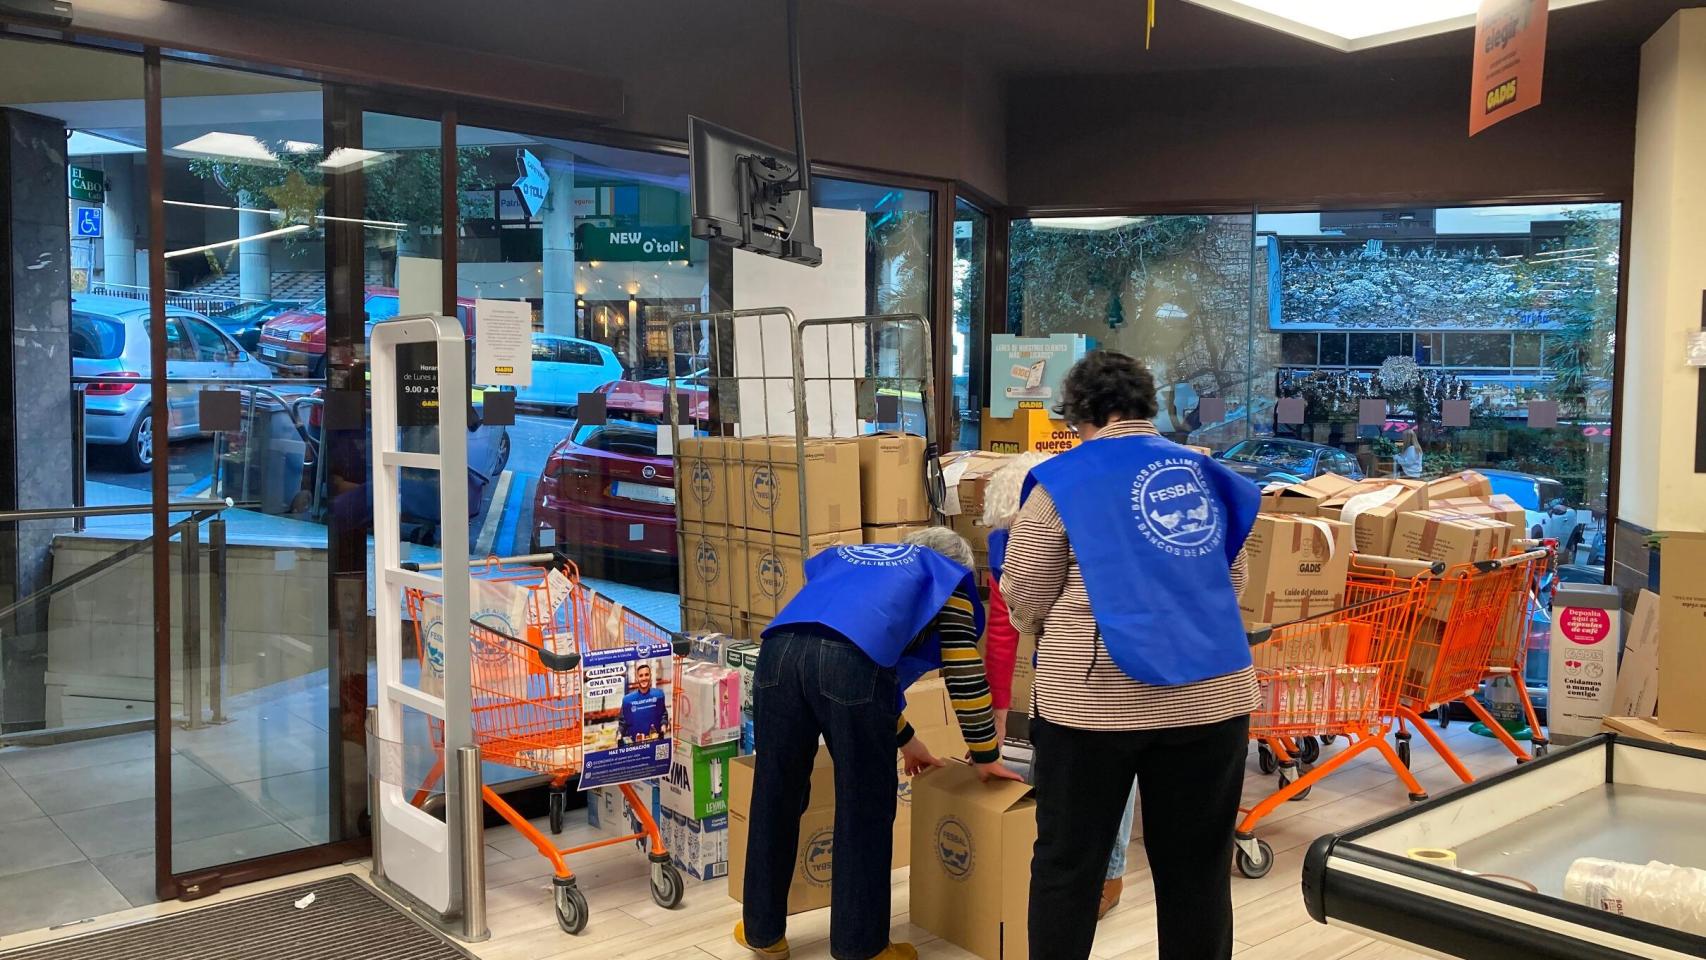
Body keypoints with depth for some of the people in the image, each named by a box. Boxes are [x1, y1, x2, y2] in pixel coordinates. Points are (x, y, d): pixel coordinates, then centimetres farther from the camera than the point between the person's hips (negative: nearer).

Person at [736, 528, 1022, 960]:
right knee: (865, 811, 12)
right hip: (851, 663, -5)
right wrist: (985, 756, 35)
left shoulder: (848, 558, 44)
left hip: (781, 651, 5)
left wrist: (904, 739, 56)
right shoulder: (945, 577, 29)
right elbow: (964, 673, 23)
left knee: (775, 799, 18)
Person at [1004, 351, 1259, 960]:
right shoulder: (1205, 475, 11)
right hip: (1211, 693, 4)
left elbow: (1024, 600, 1)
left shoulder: (1062, 480, -2)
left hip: (1094, 698, -3)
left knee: (1067, 860, 11)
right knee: (1196, 865, 13)